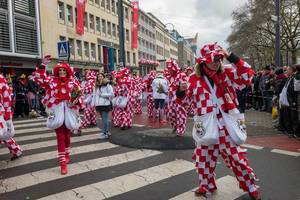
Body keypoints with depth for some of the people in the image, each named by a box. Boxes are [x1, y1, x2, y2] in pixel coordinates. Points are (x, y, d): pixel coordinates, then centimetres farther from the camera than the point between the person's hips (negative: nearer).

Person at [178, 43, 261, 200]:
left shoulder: (227, 73, 0)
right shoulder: (195, 79, -1)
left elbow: (248, 76, -11)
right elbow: (188, 100, 7)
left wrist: (232, 58, -15)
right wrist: (182, 91, -16)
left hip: (226, 125, -1)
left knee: (236, 156, 7)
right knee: (204, 157, 13)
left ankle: (250, 187, 30)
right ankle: (207, 186, 37)